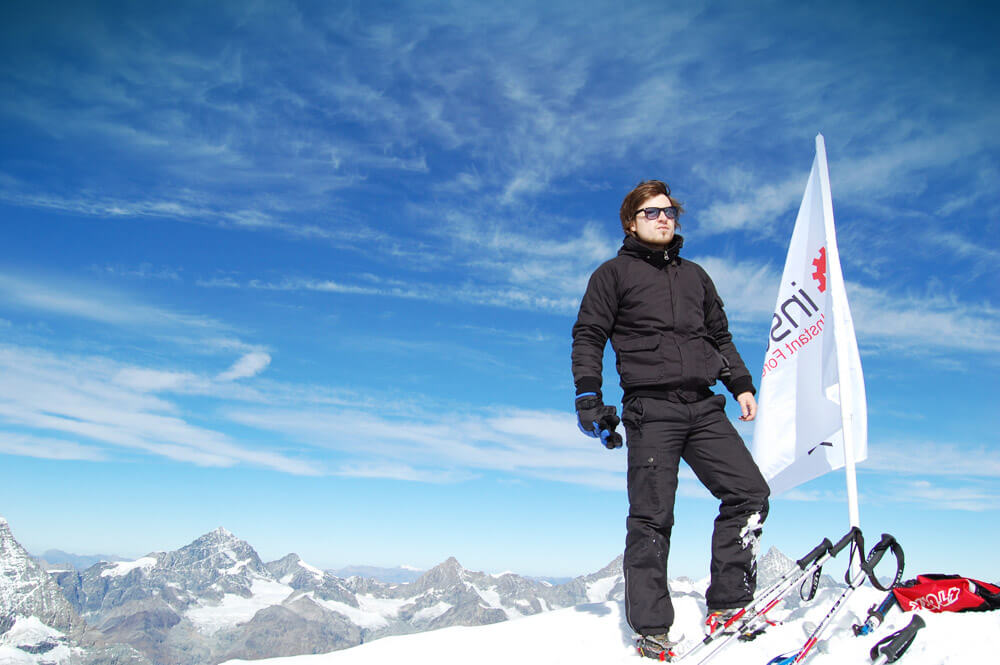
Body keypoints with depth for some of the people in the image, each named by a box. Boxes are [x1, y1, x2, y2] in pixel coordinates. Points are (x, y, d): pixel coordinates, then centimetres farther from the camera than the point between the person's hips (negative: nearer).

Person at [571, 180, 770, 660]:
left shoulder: (695, 275, 24)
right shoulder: (614, 274, 9)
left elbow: (720, 336, 27)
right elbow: (588, 337, 5)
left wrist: (741, 385, 15)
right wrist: (588, 397, -6)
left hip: (703, 407, 5)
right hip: (650, 409, -5)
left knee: (749, 492, -5)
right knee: (651, 518, -5)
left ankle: (726, 605, 6)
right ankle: (651, 629, 4)